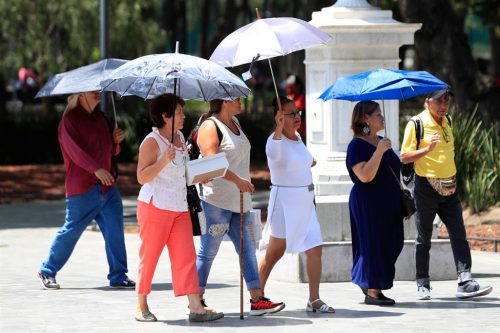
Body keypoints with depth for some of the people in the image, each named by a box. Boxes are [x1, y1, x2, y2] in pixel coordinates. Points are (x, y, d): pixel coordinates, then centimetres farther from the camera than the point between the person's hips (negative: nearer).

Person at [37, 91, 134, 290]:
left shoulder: (100, 117, 17)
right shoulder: (70, 119, -6)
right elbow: (74, 150, -19)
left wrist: (116, 141, 2)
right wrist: (96, 169, -31)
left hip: (107, 186, 7)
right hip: (83, 188, -7)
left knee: (115, 229, -1)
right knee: (71, 230, -2)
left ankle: (118, 276, 5)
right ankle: (47, 272, 13)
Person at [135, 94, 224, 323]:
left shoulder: (180, 137, 12)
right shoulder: (152, 142, -12)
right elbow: (142, 177, -18)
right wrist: (164, 160, -30)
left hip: (179, 207, 7)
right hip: (155, 207, -7)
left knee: (186, 256, -2)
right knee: (149, 257, 2)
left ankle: (196, 308, -7)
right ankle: (141, 307, 14)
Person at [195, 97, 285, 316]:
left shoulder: (235, 123, 17)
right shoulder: (210, 126, -11)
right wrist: (237, 180, -28)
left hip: (239, 199, 9)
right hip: (216, 200, -9)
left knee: (247, 248, 3)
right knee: (208, 251, -2)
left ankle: (257, 299, 1)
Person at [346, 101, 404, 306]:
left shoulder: (380, 142, 14)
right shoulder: (357, 145, -12)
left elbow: (394, 170, 25)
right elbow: (365, 176, -25)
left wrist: (403, 201, 23)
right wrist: (379, 151, -25)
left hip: (388, 203, 9)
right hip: (368, 203, -9)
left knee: (390, 244, 8)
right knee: (373, 243, -6)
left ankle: (368, 283, 22)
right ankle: (372, 292, 1)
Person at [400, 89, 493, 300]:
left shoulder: (447, 122, 11)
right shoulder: (416, 124, -8)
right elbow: (404, 157, -11)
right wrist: (427, 149, -25)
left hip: (449, 188, 5)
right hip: (426, 187, -5)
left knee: (459, 235, -5)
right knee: (424, 238, 4)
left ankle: (465, 282, -10)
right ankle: (422, 284, 13)